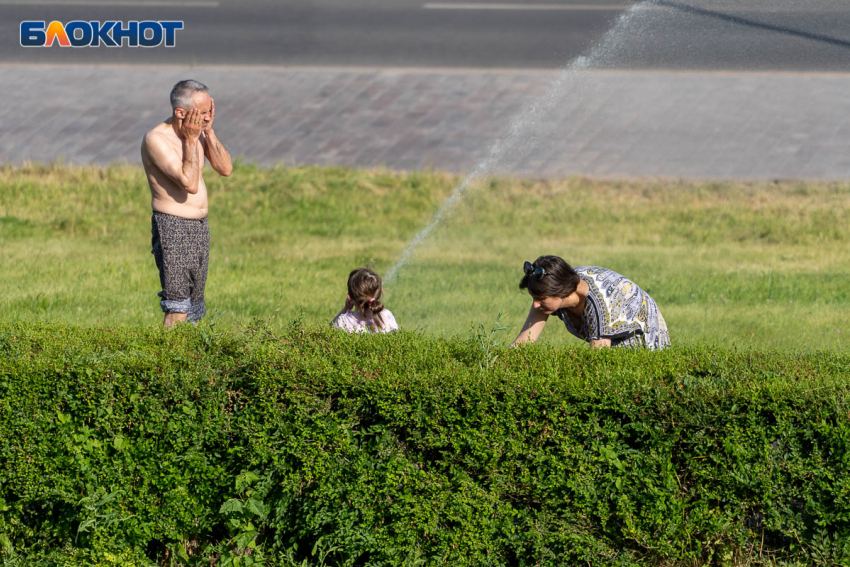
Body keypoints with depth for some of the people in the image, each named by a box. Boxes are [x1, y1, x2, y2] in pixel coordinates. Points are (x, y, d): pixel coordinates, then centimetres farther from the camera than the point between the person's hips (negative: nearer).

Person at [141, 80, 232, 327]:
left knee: (194, 308, 8)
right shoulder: (157, 139, -16)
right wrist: (191, 139, -17)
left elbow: (225, 169, 1)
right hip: (172, 229, -8)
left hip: (200, 227, 8)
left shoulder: (198, 132, 8)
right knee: (178, 309, -15)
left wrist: (209, 131, -5)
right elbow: (190, 183, -23)